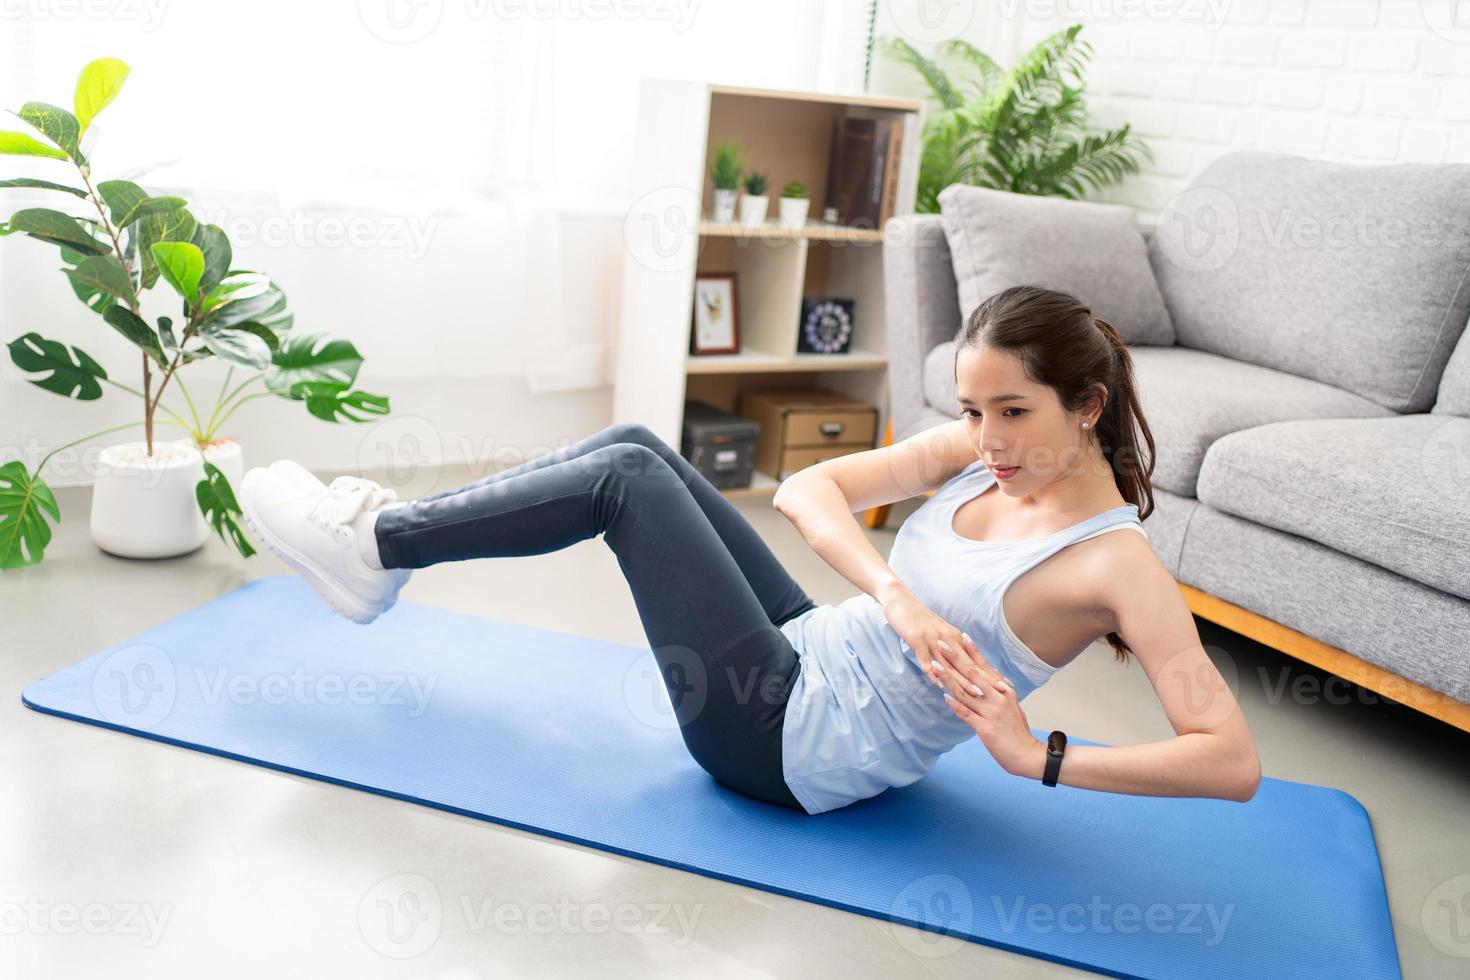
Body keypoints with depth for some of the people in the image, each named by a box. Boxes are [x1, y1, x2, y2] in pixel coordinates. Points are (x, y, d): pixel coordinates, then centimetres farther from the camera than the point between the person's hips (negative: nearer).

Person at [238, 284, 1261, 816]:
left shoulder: (1115, 561, -18)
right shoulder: (979, 453, 1)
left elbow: (1234, 761, -23)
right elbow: (806, 489, -6)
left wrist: (1038, 757, -27)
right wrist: (891, 593, -23)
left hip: (791, 742, -7)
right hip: (809, 660, 7)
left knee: (626, 478, -12)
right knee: (636, 445, 0)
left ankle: (374, 545, 4)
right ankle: (389, 536, 13)